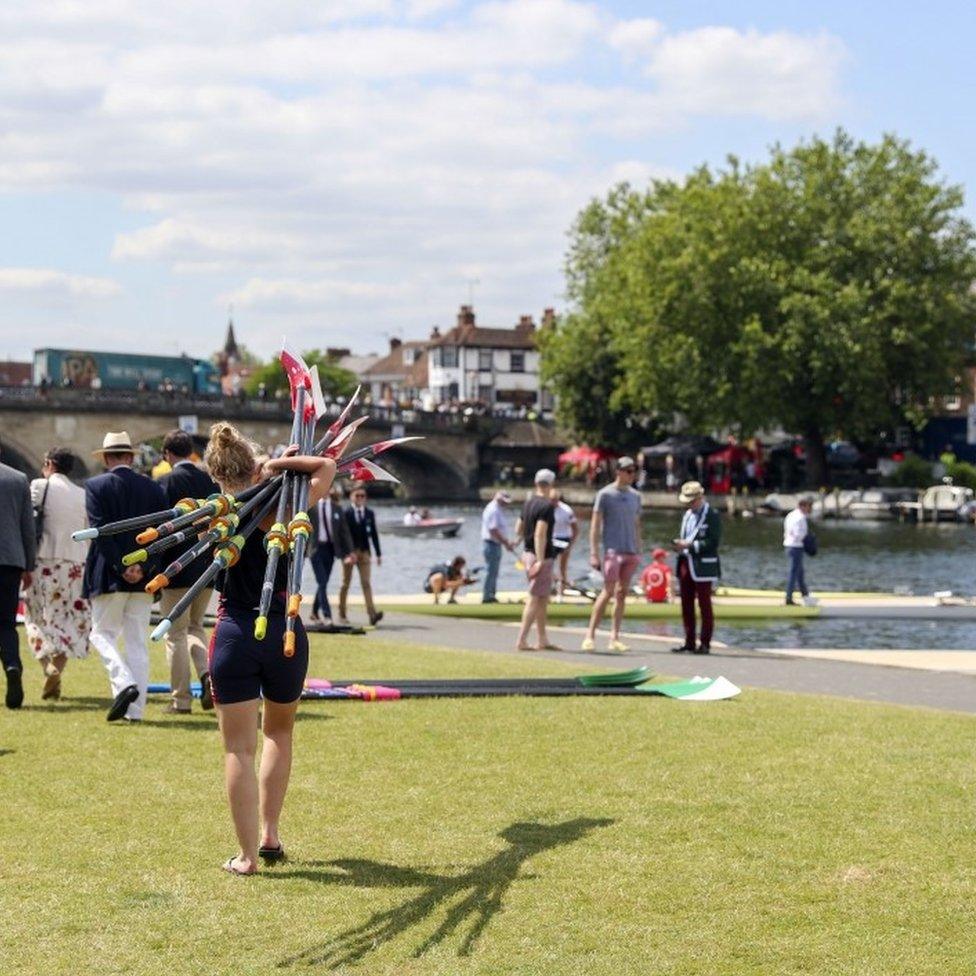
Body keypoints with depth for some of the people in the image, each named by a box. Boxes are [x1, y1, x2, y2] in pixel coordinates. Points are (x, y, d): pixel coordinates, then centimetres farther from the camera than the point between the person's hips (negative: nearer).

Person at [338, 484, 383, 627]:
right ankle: (342, 615, 16)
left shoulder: (369, 513, 9)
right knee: (346, 583, 6)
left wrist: (378, 554, 8)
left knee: (366, 583, -7)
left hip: (364, 552, 2)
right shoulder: (345, 514, -3)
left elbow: (373, 534, 11)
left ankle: (372, 613, -19)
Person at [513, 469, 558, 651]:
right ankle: (522, 640, -8)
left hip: (529, 553, 9)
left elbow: (518, 530, 19)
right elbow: (540, 534, -23)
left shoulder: (528, 503, 12)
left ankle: (543, 640, 18)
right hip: (541, 556, -9)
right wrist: (540, 560, -25)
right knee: (535, 599, -6)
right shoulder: (546, 505, -15)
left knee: (543, 599, 15)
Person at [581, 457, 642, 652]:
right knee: (608, 592, -10)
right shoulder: (605, 494, -3)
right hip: (613, 550, -5)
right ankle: (590, 635, -4)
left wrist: (639, 551, 15)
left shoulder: (635, 495, 14)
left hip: (631, 552, 5)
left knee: (622, 594, 5)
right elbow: (595, 524, -4)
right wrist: (594, 553, -10)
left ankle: (614, 638, 8)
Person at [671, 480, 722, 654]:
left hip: (702, 566, -8)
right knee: (686, 605, 8)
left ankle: (705, 643, 1)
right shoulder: (688, 515, 18)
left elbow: (713, 542, -15)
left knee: (704, 605, -2)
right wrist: (680, 546, 2)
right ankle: (689, 642, 14)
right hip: (686, 564, 8)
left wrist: (689, 545, -19)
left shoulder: (712, 515, -7)